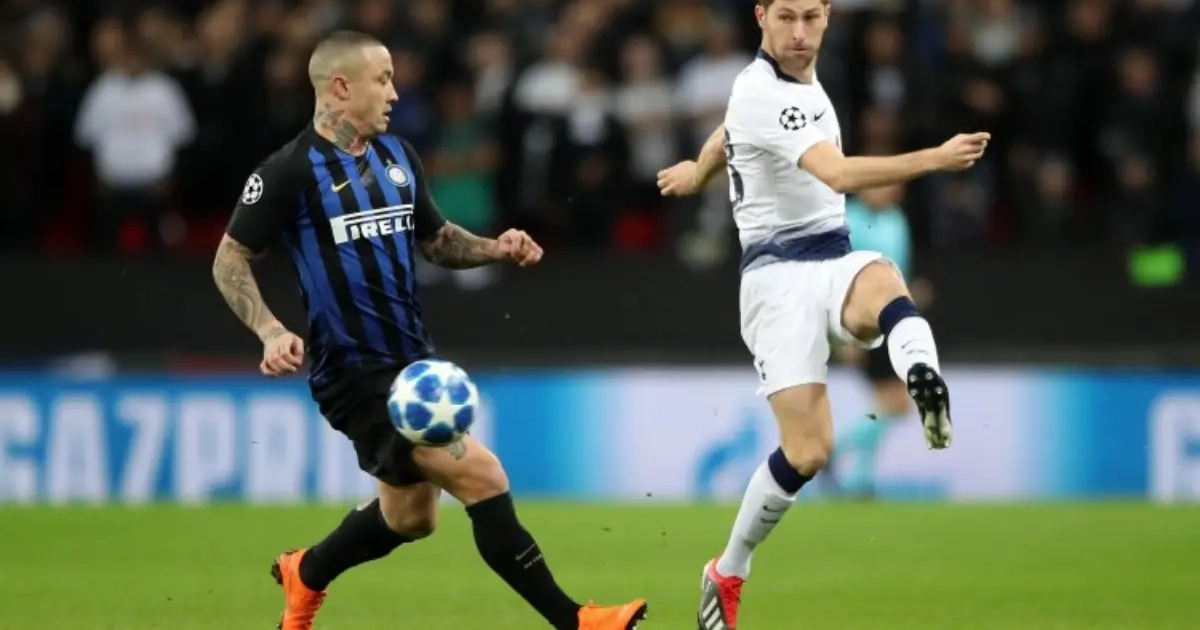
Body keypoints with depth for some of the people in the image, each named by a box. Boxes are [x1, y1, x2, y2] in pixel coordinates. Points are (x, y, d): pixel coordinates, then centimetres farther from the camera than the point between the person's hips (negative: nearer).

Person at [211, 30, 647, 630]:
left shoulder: (397, 155, 9)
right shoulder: (291, 170, -12)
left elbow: (434, 239, 21)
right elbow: (229, 259, -7)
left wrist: (495, 248, 1)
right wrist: (271, 331, -21)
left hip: (413, 361, 8)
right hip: (356, 373, -8)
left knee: (409, 517, 21)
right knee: (483, 477, -18)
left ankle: (303, 574, 47)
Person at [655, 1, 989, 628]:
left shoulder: (796, 75, 12)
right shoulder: (763, 95, -17)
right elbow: (839, 175, -32)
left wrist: (697, 170, 55)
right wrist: (936, 158, -44)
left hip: (835, 260, 6)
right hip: (779, 275, -6)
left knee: (883, 285, -33)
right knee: (808, 449, -15)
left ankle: (924, 380, -67)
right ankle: (727, 573, 9)